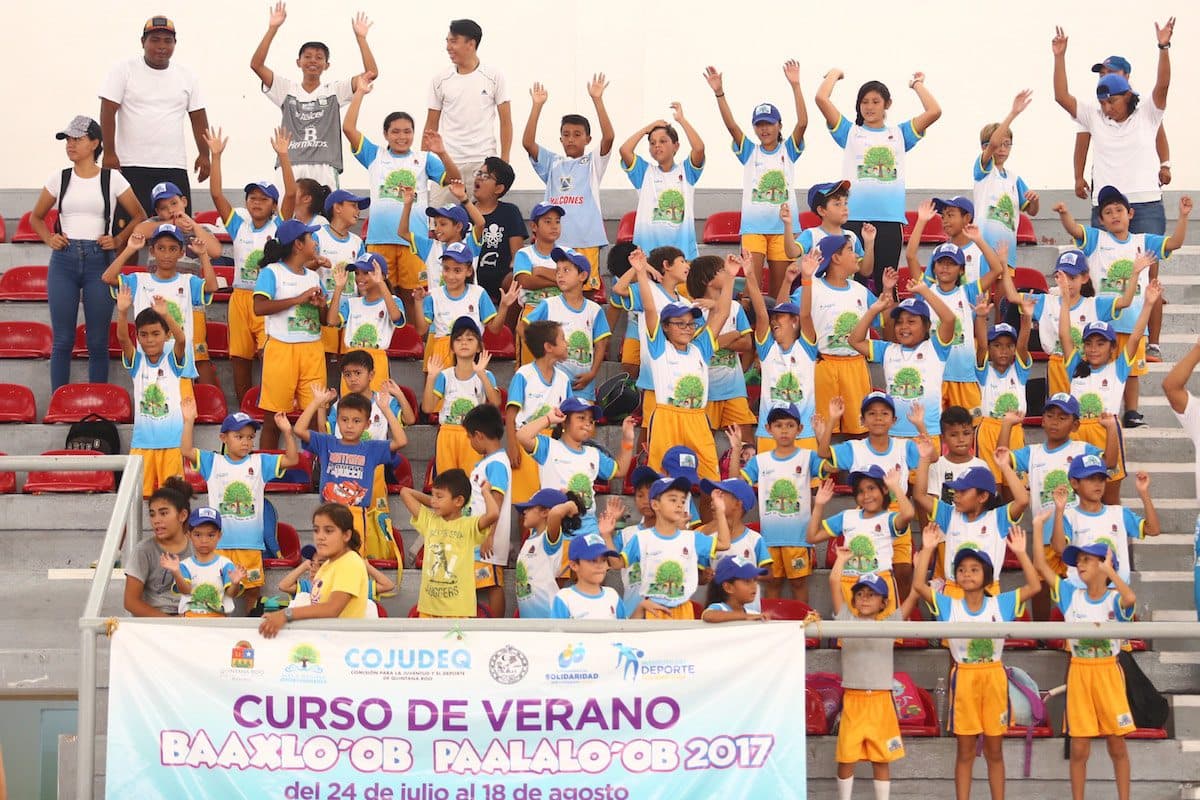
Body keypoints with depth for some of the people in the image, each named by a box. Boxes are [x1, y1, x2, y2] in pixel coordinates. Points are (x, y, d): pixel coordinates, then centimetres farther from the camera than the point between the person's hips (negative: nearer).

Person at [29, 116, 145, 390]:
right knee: (62, 340, 2)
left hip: (99, 260, -1)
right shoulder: (59, 179, 7)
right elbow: (36, 217, 19)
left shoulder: (112, 179, 2)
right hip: (63, 260, 1)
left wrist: (118, 240, -2)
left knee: (98, 341, 2)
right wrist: (49, 239, 3)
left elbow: (139, 217, 11)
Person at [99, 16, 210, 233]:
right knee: (127, 231, -6)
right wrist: (109, 153, -13)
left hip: (174, 166, 3)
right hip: (131, 165, -3)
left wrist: (204, 154, 6)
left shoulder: (186, 76, 12)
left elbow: (198, 117, 14)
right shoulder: (124, 71, 0)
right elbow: (108, 111, -5)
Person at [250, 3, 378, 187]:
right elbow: (256, 65, 4)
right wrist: (272, 29, -1)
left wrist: (360, 37, 2)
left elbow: (372, 73, 5)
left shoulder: (335, 90, 12)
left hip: (325, 170, 0)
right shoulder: (286, 89, 13)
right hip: (290, 169, 0)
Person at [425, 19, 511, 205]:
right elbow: (431, 125, 11)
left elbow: (505, 122, 3)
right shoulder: (440, 80, 6)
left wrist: (504, 161, -3)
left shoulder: (494, 77, 1)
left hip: (484, 161, -1)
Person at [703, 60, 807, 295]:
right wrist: (719, 93, -17)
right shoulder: (749, 152, 8)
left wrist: (795, 86, -18)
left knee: (779, 288, 4)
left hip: (783, 225, 0)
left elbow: (802, 123, -8)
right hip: (753, 226, 0)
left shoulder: (788, 150, 6)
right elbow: (732, 126, -5)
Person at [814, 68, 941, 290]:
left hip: (890, 219, 1)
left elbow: (934, 111, 5)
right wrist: (835, 74, 16)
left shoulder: (899, 134, 16)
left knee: (886, 284, 4)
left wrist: (917, 85, 17)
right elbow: (822, 99, 1)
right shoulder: (850, 132, 11)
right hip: (854, 218, -1)